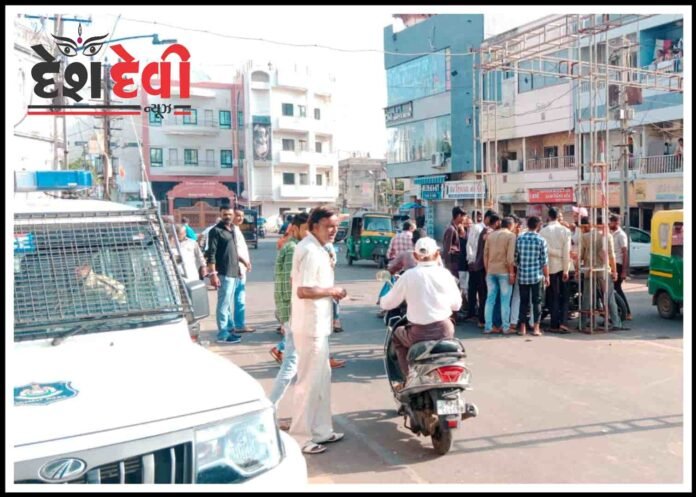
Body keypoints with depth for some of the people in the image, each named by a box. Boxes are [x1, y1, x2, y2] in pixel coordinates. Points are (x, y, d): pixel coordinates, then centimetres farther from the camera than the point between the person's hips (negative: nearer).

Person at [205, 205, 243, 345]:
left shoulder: (232, 229, 14)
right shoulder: (216, 231, -10)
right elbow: (211, 254, -15)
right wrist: (213, 274, -21)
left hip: (234, 272, 8)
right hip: (224, 273, -8)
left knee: (228, 303, 16)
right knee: (223, 304, -5)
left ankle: (230, 329, 24)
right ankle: (223, 335, -1)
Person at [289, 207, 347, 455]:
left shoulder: (310, 247, 12)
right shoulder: (311, 251, -20)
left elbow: (298, 282, 19)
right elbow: (303, 291, -28)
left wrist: (329, 290, 9)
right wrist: (332, 291, -15)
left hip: (316, 324, 11)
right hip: (311, 325, -11)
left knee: (322, 378, 18)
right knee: (310, 381, -1)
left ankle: (320, 430, 29)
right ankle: (301, 437, 10)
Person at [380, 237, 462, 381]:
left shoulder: (408, 276, -6)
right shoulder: (445, 274, 0)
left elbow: (386, 304, 2)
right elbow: (456, 305, 9)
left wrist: (383, 300, 26)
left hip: (420, 334, -2)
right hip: (445, 330, 2)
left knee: (397, 335, 27)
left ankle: (410, 377, 16)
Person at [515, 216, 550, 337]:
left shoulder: (519, 239, 1)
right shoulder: (541, 240, -7)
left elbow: (515, 258, 6)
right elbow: (544, 261, -5)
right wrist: (547, 276, 3)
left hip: (522, 276, 2)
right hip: (537, 276, -2)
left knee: (523, 302, 8)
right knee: (537, 302, 5)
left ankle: (522, 328, 11)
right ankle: (536, 328, 5)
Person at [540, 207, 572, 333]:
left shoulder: (543, 231, -5)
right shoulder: (565, 230, -4)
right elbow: (566, 251, -9)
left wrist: (558, 254, 0)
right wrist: (566, 270, -7)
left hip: (551, 267, 0)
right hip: (562, 266, 0)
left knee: (554, 297, 6)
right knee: (564, 296, 9)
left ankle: (555, 325, 7)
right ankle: (563, 322, -4)